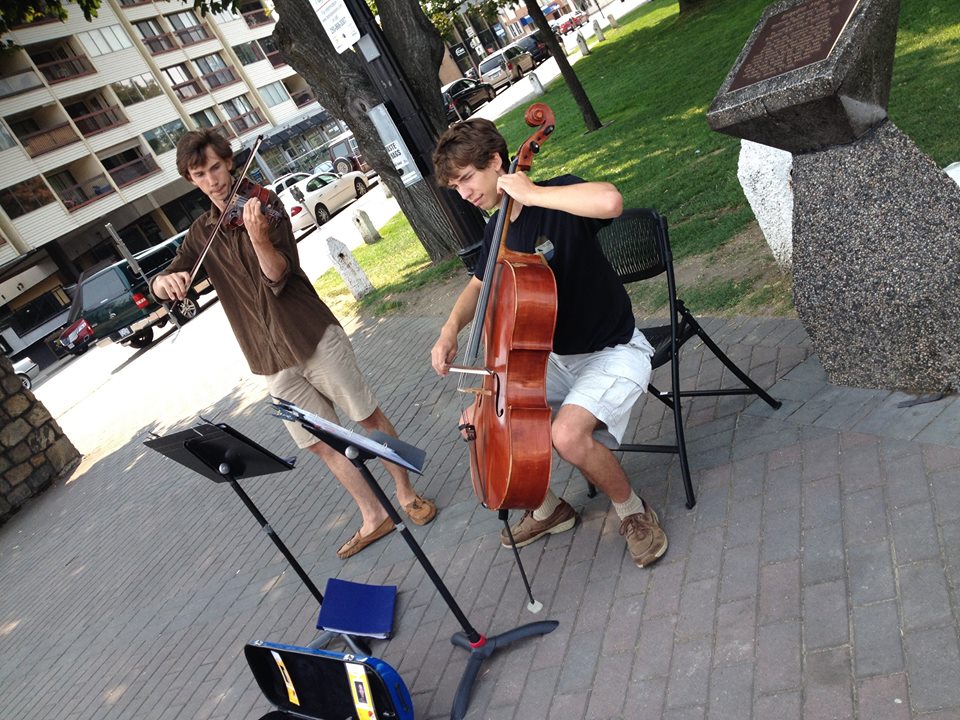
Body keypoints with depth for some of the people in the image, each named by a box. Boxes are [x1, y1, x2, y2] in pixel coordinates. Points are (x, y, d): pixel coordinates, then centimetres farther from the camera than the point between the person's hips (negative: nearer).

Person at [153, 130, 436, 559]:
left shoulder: (264, 205, -4)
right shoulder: (201, 233, 11)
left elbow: (278, 276, -17)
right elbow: (160, 287, 3)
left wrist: (258, 238, -38)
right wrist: (166, 281, -21)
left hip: (314, 338, -4)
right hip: (272, 362, 5)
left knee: (369, 417, 4)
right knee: (321, 444, 9)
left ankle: (405, 493, 25)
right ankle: (373, 517, 24)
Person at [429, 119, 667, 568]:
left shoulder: (557, 199, -20)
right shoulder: (498, 229, 3)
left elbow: (609, 201, -44)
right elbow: (479, 287, 19)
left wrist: (531, 193, -32)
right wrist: (451, 328, -1)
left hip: (613, 353, -8)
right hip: (555, 357, 8)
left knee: (567, 434, -32)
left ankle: (633, 512, 0)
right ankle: (549, 509, 21)